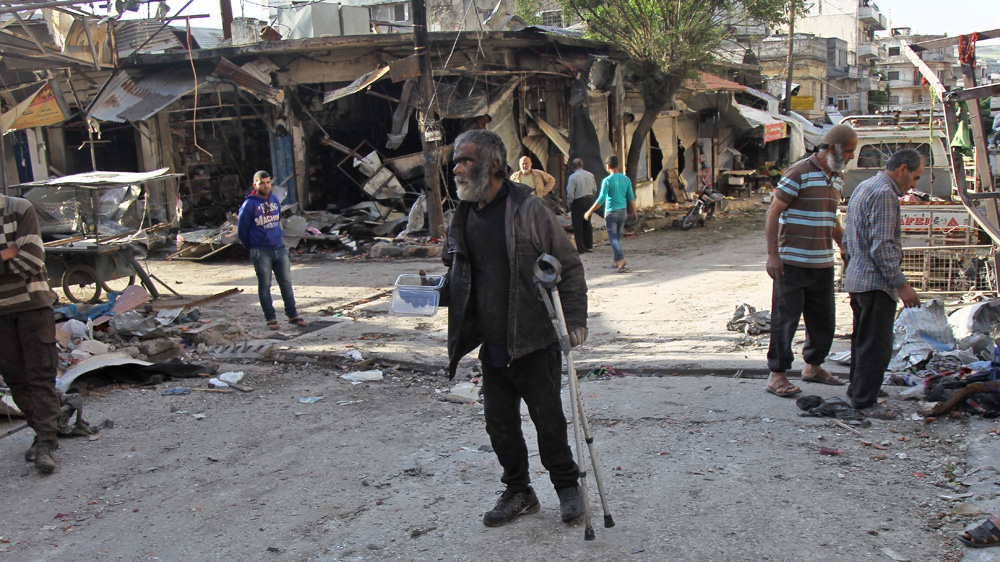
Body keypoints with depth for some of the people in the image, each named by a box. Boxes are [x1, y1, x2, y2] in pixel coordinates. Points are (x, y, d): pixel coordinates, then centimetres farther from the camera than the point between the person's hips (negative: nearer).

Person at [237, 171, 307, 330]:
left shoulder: (275, 199, 8)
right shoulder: (249, 205, -9)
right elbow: (241, 230, -2)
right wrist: (251, 249, 8)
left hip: (279, 249, 5)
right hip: (261, 252, -5)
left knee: (286, 283, 6)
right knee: (265, 286, 2)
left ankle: (292, 315, 14)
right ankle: (270, 318, 10)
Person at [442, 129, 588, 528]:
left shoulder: (528, 209, -10)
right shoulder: (463, 218, 8)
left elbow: (569, 267, -8)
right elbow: (456, 280, 21)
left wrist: (575, 320, -15)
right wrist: (434, 292, 1)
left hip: (535, 342, -6)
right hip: (492, 345, 6)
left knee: (548, 417, 3)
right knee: (499, 422, 11)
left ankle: (567, 487, 25)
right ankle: (518, 492, 30)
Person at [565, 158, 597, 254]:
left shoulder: (573, 177, -14)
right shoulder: (590, 175, 4)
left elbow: (570, 193, -16)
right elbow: (595, 190, 10)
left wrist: (569, 203, -2)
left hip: (578, 202, -6)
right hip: (589, 200, 6)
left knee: (578, 225, 2)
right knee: (587, 224, 18)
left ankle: (581, 249, 3)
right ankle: (589, 246, 22)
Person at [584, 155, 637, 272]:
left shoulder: (607, 180, -13)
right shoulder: (626, 179, 3)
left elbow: (601, 199, -17)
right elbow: (631, 197, 9)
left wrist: (589, 212, -10)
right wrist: (634, 211, 22)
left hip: (611, 212, -5)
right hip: (622, 211, 5)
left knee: (613, 237, -2)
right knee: (618, 236, 14)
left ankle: (621, 258, -20)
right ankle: (617, 262, 18)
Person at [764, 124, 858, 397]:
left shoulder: (837, 178, 14)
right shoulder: (798, 173, -11)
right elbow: (773, 213, -12)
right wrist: (773, 254, -17)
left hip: (823, 263, 8)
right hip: (793, 262, -8)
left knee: (824, 319, 14)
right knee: (785, 318, -3)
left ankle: (813, 366, 31)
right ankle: (777, 374, 6)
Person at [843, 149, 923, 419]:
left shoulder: (863, 187, 16)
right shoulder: (884, 193, -16)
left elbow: (848, 240, 22)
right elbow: (882, 247, -22)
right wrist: (901, 284, -20)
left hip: (857, 278, 11)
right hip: (876, 283, -10)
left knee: (863, 340, 19)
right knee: (877, 345, -5)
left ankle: (857, 389, 29)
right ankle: (864, 401, 0)